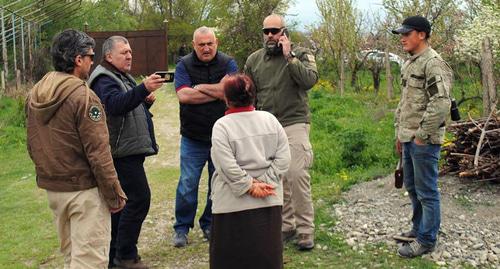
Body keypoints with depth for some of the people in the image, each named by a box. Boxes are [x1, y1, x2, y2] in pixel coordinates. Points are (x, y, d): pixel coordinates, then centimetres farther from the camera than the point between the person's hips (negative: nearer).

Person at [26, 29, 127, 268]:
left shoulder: (34, 95, 5)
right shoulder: (83, 96, -18)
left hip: (52, 188, 8)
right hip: (84, 190, -8)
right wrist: (115, 194, -13)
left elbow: (32, 146, 12)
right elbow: (97, 152, -20)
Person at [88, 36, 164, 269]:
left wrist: (147, 101, 4)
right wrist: (144, 89, -46)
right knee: (139, 198, -12)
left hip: (129, 150, 10)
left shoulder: (123, 77, 20)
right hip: (123, 151, -10)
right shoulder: (104, 80, -12)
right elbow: (116, 104, -32)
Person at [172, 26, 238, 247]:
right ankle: (182, 228, 16)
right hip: (192, 138, -1)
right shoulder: (184, 65, -1)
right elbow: (183, 95, -16)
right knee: (187, 184, 1)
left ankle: (210, 225, 28)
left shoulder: (228, 64, 1)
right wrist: (217, 92, -13)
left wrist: (201, 87, -12)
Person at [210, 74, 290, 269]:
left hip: (234, 203, -4)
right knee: (267, 253, 14)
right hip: (269, 200, 4)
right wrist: (263, 182, -4)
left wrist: (249, 187, -9)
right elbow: (283, 158, -2)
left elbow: (227, 167, -17)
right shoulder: (270, 119, 2)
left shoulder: (222, 125, -10)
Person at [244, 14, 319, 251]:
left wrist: (289, 56, -16)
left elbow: (310, 80, -17)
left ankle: (305, 230, -3)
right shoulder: (254, 60, 12)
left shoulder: (301, 54, 1)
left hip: (294, 124, -4)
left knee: (296, 175, -13)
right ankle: (286, 225, 19)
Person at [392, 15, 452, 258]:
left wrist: (422, 134, -19)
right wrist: (399, 133, 20)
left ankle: (426, 240, 9)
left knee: (426, 191, 0)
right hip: (408, 138, 10)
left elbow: (441, 103, -23)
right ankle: (419, 228, 34)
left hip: (424, 140, -10)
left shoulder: (433, 63, -15)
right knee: (411, 186, 19)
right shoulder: (409, 64, 16)